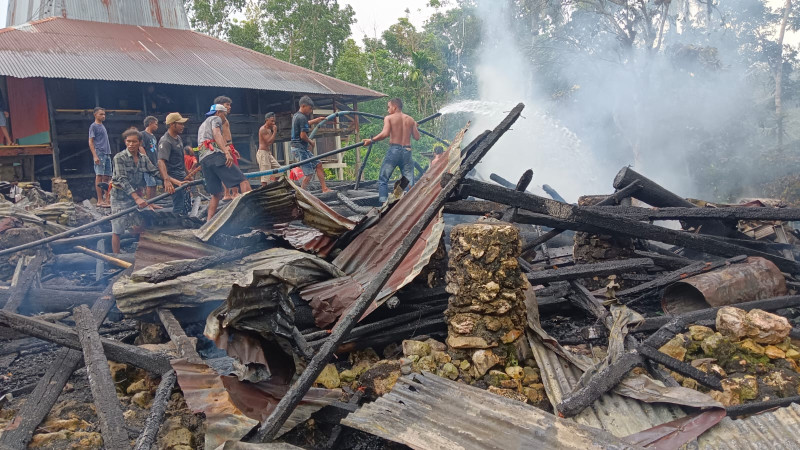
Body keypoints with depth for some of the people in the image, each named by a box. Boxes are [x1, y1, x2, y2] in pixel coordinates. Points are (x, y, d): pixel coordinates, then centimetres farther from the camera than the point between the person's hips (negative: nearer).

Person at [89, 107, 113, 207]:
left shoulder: (102, 126, 22)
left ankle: (107, 199, 9)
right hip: (99, 154, -8)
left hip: (107, 154, 8)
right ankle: (100, 200, -10)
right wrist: (95, 156, -16)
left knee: (107, 177, 6)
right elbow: (91, 142, -7)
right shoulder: (93, 126, -2)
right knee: (99, 176, -9)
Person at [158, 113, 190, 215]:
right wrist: (166, 180, -46)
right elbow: (161, 162, -32)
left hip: (182, 178, 10)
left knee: (187, 206, 16)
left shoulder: (178, 138, 12)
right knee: (179, 208, -10)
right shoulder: (165, 141, -19)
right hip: (174, 179, -10)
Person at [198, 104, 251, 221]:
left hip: (203, 159, 9)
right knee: (243, 181, -14)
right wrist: (226, 152, -23)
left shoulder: (202, 125, 38)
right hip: (215, 155, -8)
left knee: (216, 194, 11)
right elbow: (217, 134, -9)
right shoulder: (215, 119, 11)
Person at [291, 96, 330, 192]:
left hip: (303, 149, 10)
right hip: (300, 149, -10)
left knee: (318, 164, 13)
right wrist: (311, 142, -5)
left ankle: (324, 189, 13)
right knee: (309, 173, -8)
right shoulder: (302, 117, -16)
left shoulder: (296, 116, 13)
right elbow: (303, 136, -22)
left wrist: (317, 119, 35)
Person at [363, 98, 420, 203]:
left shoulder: (389, 118, 1)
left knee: (383, 179, 5)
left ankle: (384, 203, -8)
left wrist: (371, 140, -5)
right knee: (410, 182, 7)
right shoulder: (411, 119, 12)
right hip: (407, 151, 3)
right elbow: (417, 137, 9)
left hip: (394, 149, -3)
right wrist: (414, 126, 28)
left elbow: (385, 134, -15)